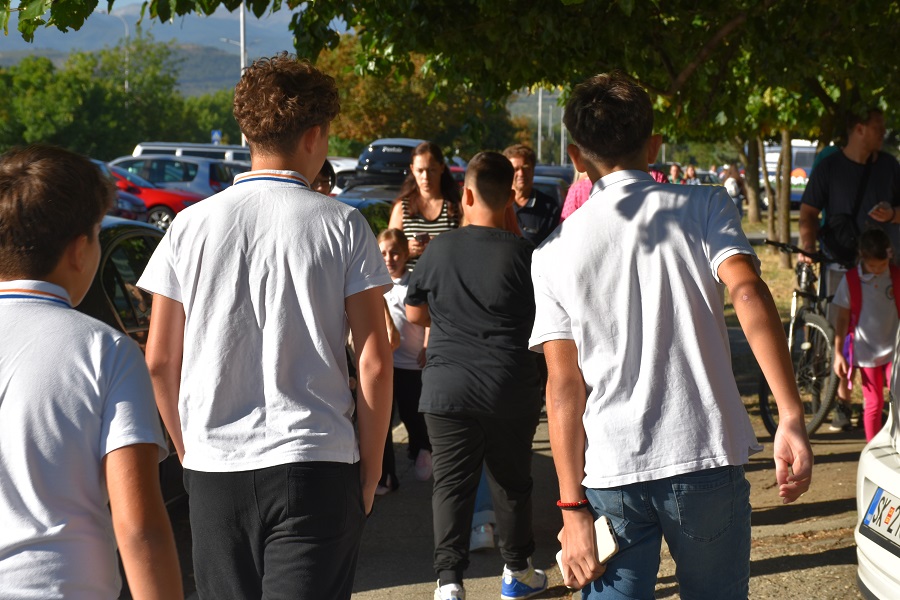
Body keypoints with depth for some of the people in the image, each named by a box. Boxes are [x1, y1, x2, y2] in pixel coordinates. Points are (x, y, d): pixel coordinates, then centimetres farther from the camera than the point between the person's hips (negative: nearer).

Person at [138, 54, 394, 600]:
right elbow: (374, 363, -4)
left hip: (214, 469, 3)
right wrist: (370, 473, 5)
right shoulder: (343, 226, -2)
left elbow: (160, 361, 6)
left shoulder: (191, 226, 4)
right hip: (316, 466, -3)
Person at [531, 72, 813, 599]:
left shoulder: (553, 255, 5)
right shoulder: (704, 208, 2)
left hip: (609, 476, 1)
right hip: (707, 458, 0)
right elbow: (748, 293, -15)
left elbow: (565, 387, 1)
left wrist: (574, 506, 1)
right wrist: (792, 419, -21)